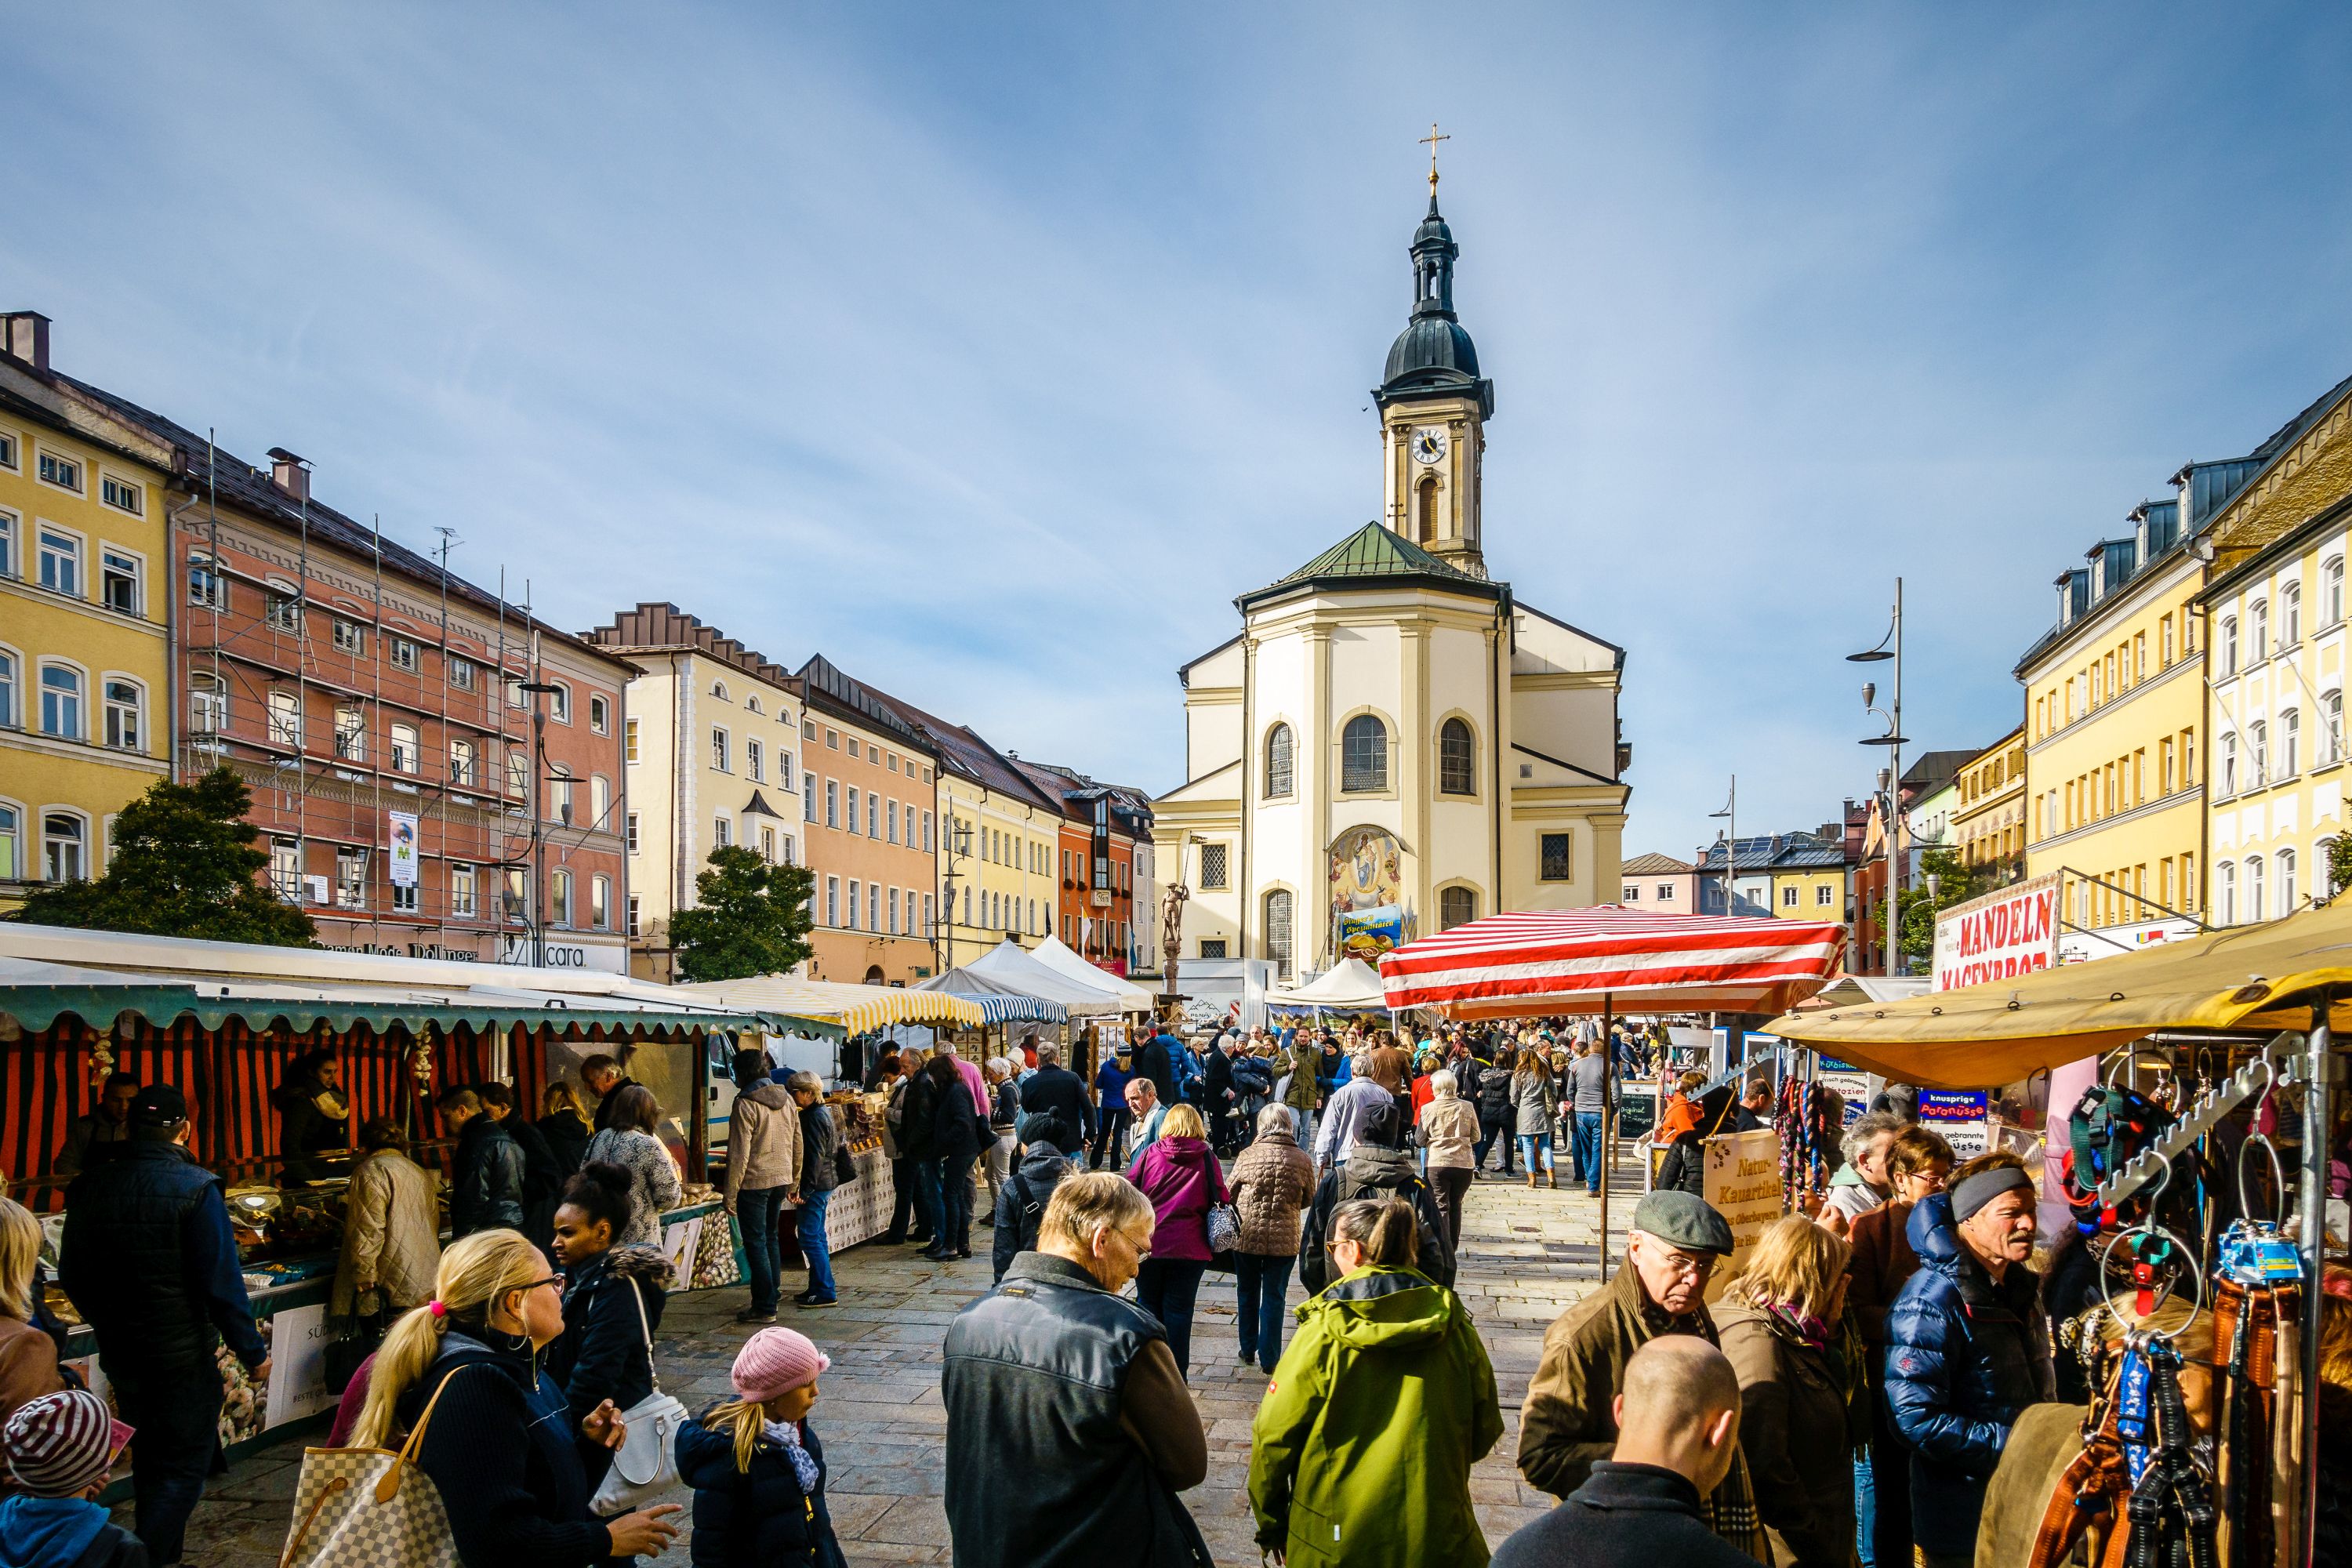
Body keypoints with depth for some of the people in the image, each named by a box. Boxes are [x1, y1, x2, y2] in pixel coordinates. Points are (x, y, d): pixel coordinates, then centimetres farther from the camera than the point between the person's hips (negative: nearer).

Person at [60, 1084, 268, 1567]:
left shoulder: (89, 1187, -1)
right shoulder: (194, 1187, -18)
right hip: (183, 1356, -6)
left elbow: (71, 1275, 10)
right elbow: (222, 1282, -19)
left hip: (120, 1357, 6)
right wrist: (253, 1353, -9)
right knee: (185, 1468, 5)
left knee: (150, 1461, 22)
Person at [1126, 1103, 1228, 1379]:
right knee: (1179, 1310, 6)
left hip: (1148, 1244, 1)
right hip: (1189, 1249, -1)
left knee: (1149, 1306, 15)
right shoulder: (1206, 1157, -4)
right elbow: (1220, 1199, -1)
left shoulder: (1151, 1153, -2)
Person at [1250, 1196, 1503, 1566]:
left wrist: (1271, 1530, 4)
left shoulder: (1322, 1332, -14)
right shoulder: (1454, 1327, -5)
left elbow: (1274, 1437, -10)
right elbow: (1484, 1430, 4)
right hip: (1437, 1537, 3)